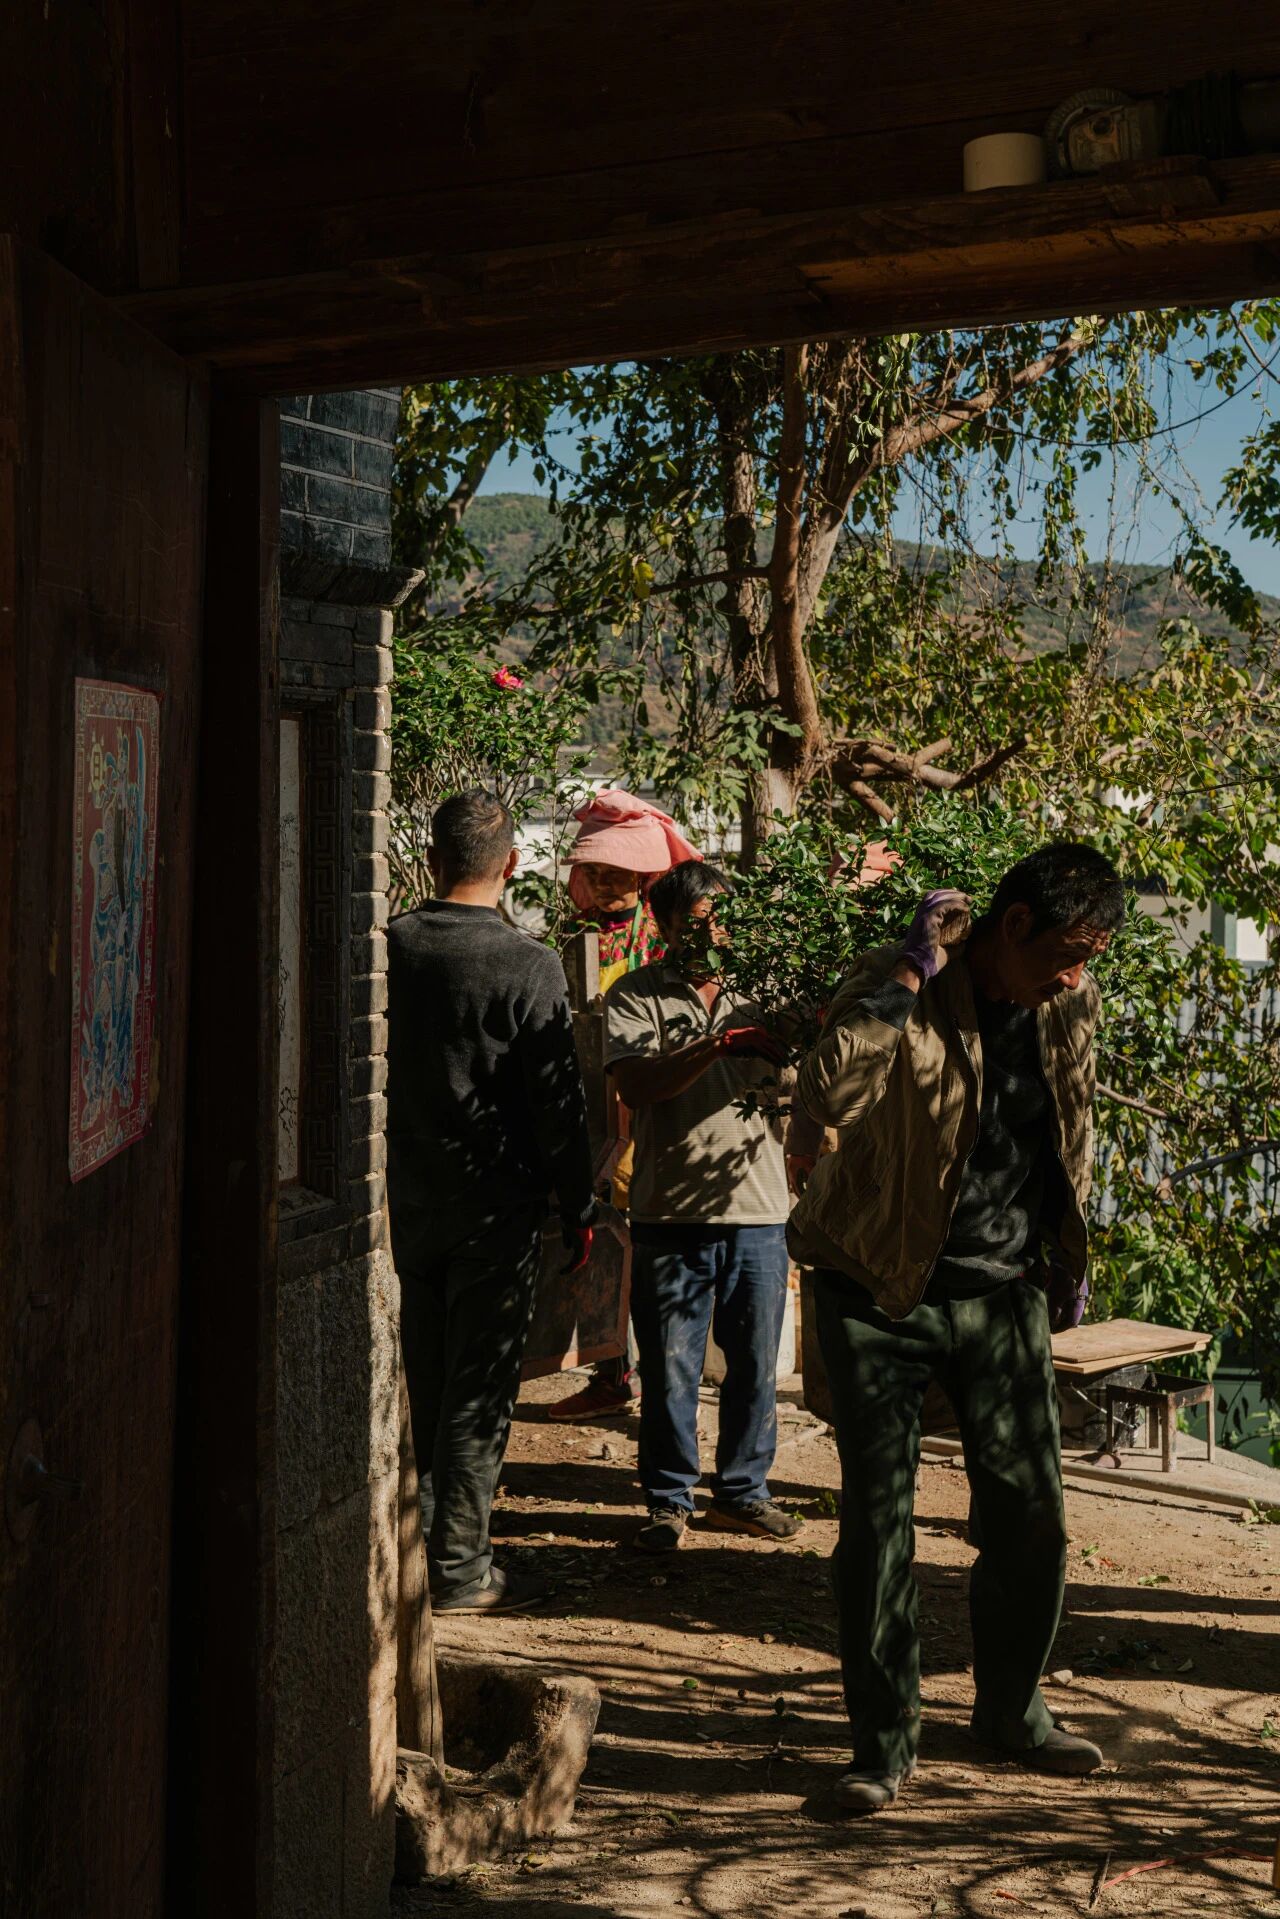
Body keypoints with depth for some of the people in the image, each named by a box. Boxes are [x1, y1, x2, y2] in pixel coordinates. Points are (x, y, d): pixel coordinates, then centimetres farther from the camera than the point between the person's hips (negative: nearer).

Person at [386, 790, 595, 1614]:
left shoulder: (389, 948, -1)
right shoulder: (530, 966, -14)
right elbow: (559, 1102, -11)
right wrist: (580, 1208, -1)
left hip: (404, 1198, 5)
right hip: (494, 1202, -4)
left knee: (413, 1380, 15)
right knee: (478, 1390, 3)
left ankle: (409, 1548, 24)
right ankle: (459, 1566, 9)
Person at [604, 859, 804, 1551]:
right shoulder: (636, 996, 1)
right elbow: (635, 1085, -14)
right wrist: (718, 1045, -26)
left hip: (758, 1209, 3)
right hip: (671, 1211, -3)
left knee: (755, 1364, 10)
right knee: (669, 1369, 4)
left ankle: (742, 1491, 25)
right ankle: (668, 1500, 18)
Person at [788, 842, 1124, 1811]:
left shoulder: (1073, 1008, 0)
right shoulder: (902, 990, -17)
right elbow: (830, 1092, -37)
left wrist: (1068, 1260, 19)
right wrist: (913, 972, -32)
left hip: (1004, 1292, 5)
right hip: (883, 1287, -4)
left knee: (1031, 1509, 6)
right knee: (878, 1514, -2)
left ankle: (1012, 1706, 28)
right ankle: (885, 1741, 11)